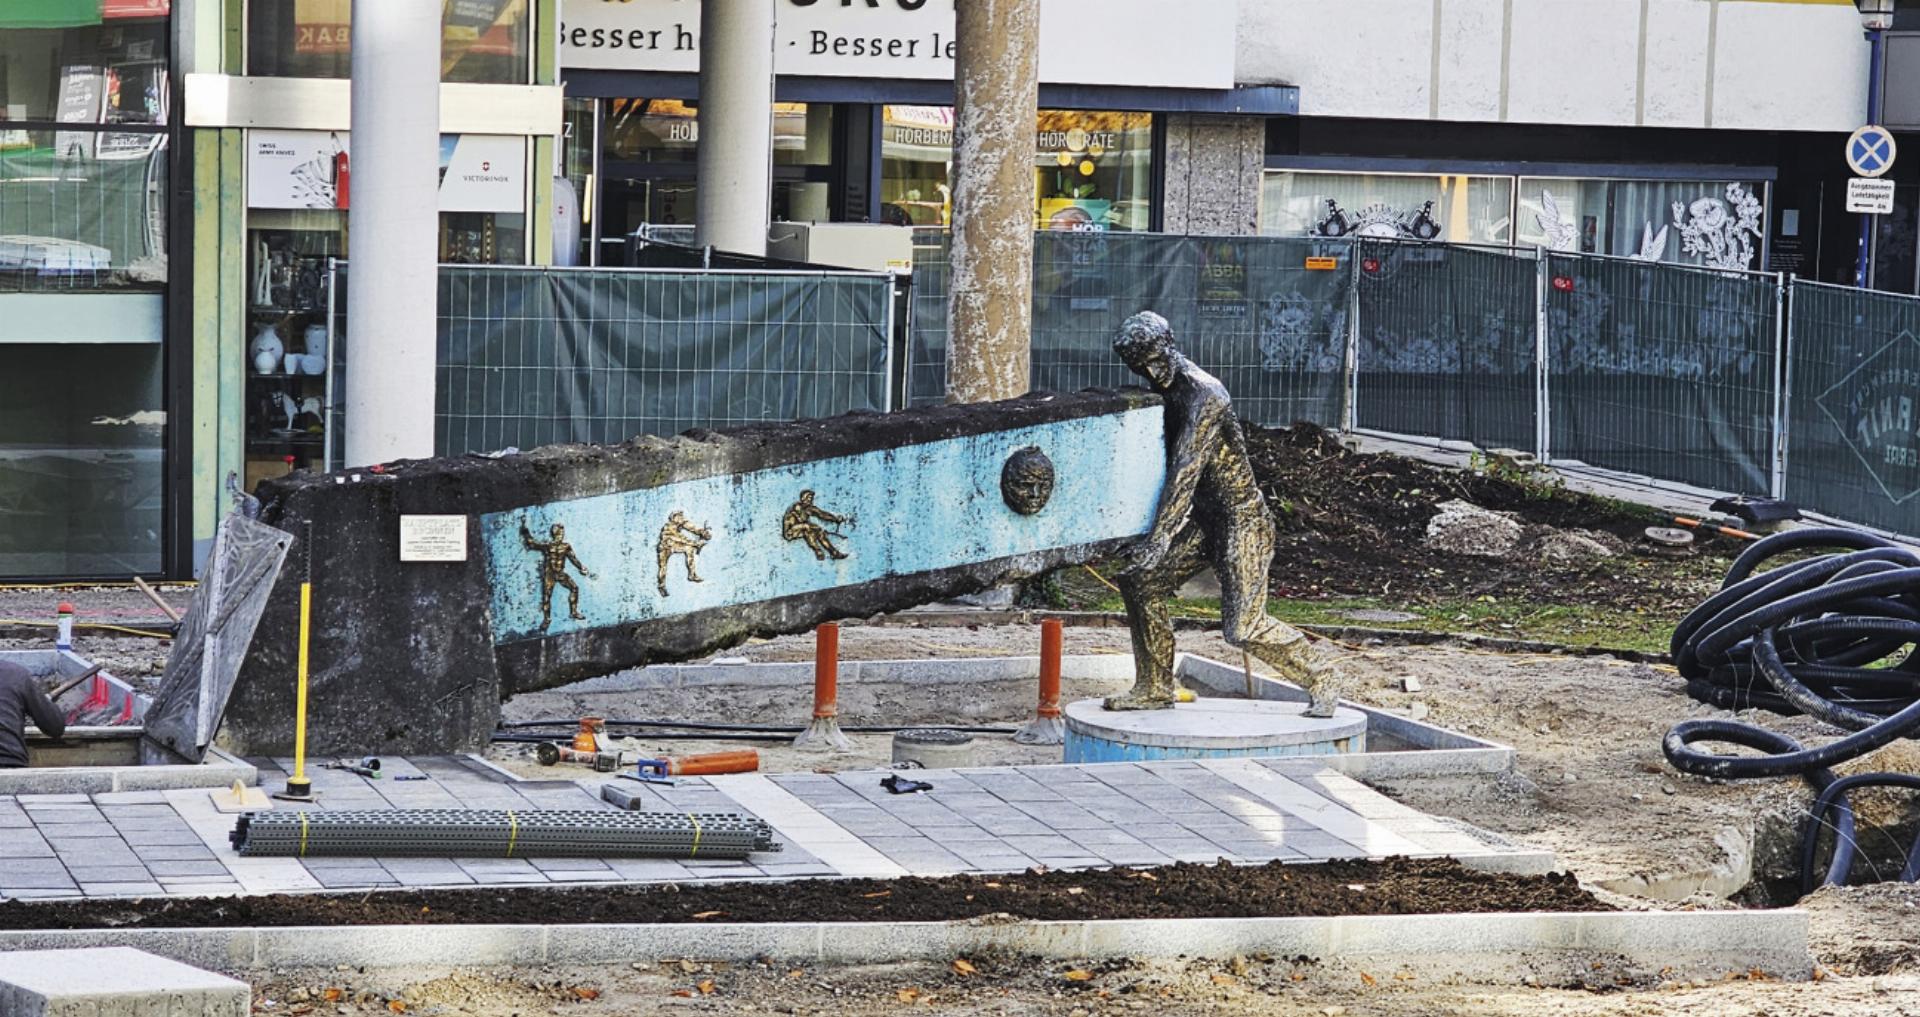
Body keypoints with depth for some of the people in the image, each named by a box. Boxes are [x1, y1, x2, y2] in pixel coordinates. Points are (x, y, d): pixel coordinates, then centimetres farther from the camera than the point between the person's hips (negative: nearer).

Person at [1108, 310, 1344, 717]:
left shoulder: (1202, 394, -21)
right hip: (1204, 521, 9)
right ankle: (1154, 688, 11)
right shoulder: (1165, 391, 7)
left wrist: (1159, 540, -32)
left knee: (1243, 627, -13)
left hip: (1241, 518, -9)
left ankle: (1318, 680, 6)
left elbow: (1185, 471, -28)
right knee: (1140, 582, 2)